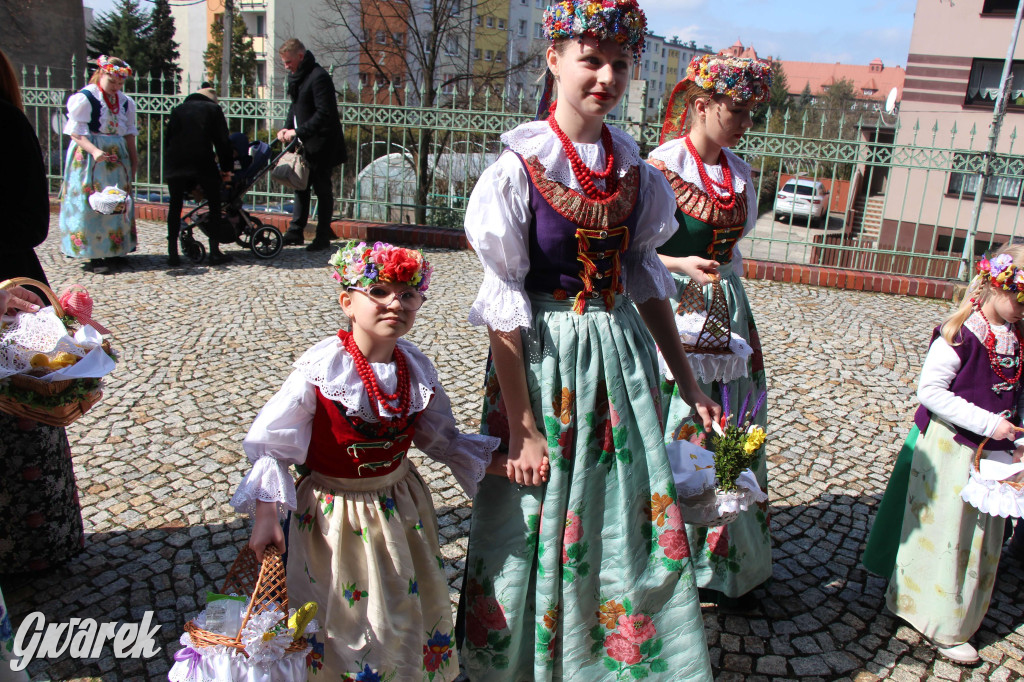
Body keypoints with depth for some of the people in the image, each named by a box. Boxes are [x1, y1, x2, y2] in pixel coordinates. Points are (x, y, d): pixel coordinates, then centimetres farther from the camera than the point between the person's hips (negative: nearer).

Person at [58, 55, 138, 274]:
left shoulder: (125, 102, 10)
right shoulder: (84, 98, -8)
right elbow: (76, 132, -12)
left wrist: (133, 158, 14)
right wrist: (94, 151, -26)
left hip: (117, 157, 6)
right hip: (89, 158, -6)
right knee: (91, 204, -7)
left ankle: (114, 251, 14)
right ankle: (94, 255, -4)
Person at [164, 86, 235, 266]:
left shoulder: (177, 110, 22)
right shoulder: (213, 109, 13)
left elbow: (167, 140, 18)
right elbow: (222, 141, 6)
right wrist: (226, 167, 13)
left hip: (175, 163, 3)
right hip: (203, 163, -3)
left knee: (175, 206, 11)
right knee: (214, 205, 8)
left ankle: (172, 253, 6)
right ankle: (214, 251, 5)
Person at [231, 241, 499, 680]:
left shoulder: (416, 369, -9)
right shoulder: (322, 368, -22)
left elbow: (442, 440, 3)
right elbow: (269, 442, -15)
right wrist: (266, 518, -19)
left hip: (400, 507, 5)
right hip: (335, 511, -4)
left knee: (411, 611, 20)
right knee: (342, 617, 12)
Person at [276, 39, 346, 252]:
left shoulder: (318, 77, -18)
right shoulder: (296, 76, 12)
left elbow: (324, 113, -23)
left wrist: (298, 132, -24)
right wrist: (287, 128, 3)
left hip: (321, 145, -9)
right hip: (305, 143, 9)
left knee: (322, 189, 0)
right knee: (301, 186, 13)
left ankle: (323, 237, 8)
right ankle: (295, 232, 21)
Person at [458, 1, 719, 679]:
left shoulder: (633, 169, 3)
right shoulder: (520, 168, -12)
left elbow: (647, 281, 11)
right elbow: (504, 305, -14)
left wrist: (688, 383, 11)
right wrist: (522, 427, -15)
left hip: (622, 355, 5)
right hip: (543, 360, -4)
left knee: (630, 520, 13)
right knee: (537, 526, 9)